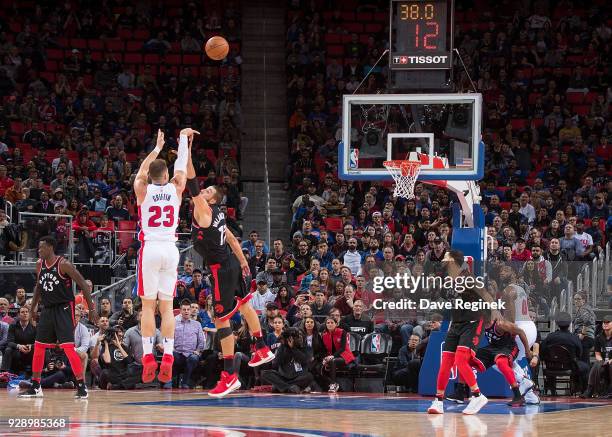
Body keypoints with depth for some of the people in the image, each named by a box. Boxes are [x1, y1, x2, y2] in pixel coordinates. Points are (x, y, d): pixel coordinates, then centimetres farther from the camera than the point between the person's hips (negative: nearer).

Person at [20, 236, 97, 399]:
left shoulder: (64, 265, -15)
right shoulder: (40, 265, 5)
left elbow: (84, 285, -13)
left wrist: (92, 309, -15)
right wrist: (33, 306, 25)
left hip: (64, 308, -7)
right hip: (48, 309, 7)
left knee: (68, 347, -15)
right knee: (38, 347, 7)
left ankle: (82, 387, -11)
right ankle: (35, 387, 17)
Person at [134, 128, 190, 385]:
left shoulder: (143, 190, 2)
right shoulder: (175, 189, 5)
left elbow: (142, 171, 23)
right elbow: (181, 166, 21)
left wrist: (157, 147, 34)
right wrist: (183, 138, 34)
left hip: (150, 249, -2)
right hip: (171, 250, 2)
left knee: (148, 305, 1)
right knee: (166, 306, 4)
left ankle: (148, 357, -8)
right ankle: (167, 359, -4)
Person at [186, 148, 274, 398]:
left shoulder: (204, 211, -17)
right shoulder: (216, 214, 8)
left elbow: (192, 185, -26)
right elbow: (231, 238, 17)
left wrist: (187, 153, -28)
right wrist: (243, 262, 26)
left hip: (221, 269, -10)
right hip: (232, 264, 10)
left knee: (221, 319, -7)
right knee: (243, 303, 27)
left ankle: (229, 376, -6)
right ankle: (262, 350, 45)